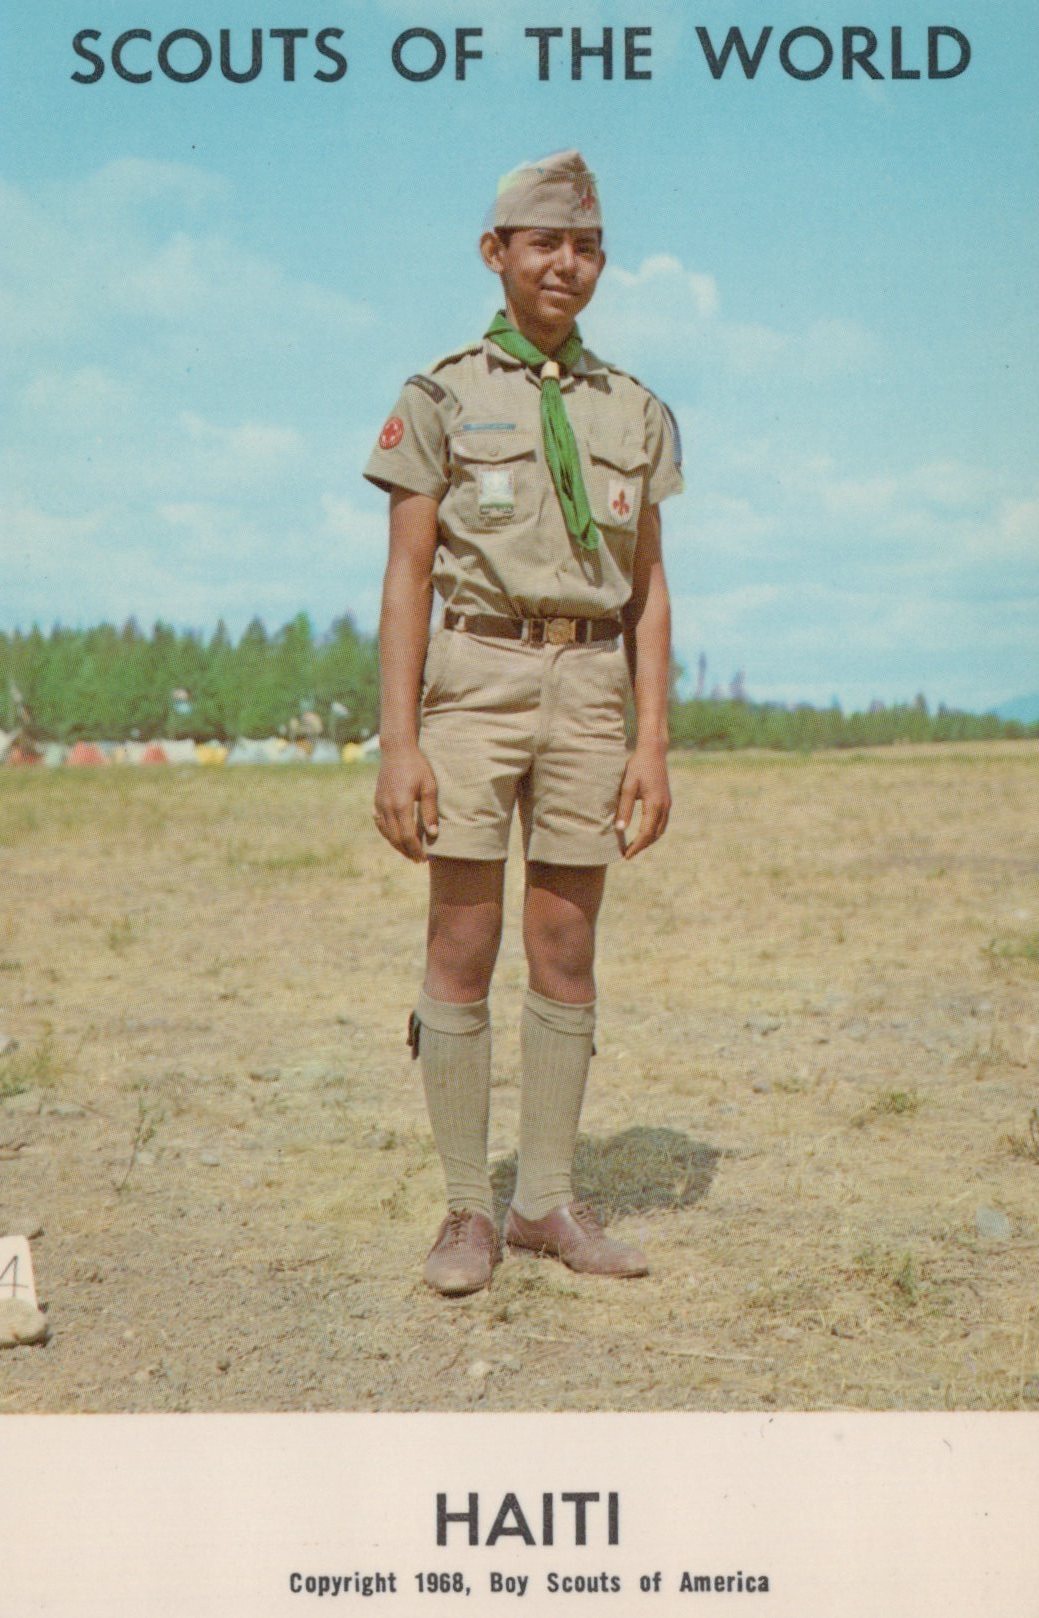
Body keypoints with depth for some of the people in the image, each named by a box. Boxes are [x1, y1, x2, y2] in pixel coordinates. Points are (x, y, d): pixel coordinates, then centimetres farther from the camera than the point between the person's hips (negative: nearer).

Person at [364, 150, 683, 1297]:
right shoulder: (441, 399, 2)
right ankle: (467, 1211, 9)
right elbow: (406, 580, -2)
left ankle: (547, 1201, 17)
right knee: (462, 951, -1)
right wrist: (399, 743, -10)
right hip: (474, 680, -3)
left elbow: (647, 590, 11)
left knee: (565, 954, 6)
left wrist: (653, 742, 2)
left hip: (589, 689, 3)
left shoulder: (634, 413, 12)